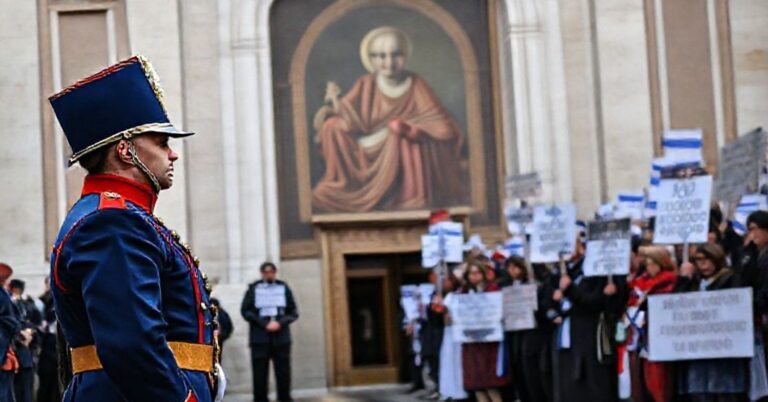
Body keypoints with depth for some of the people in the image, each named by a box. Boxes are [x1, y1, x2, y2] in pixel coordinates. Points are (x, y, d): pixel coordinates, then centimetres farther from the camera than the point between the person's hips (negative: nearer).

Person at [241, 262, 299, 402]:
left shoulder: (284, 288, 9)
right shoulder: (253, 289, 5)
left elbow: (294, 312, 8)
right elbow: (245, 311, -1)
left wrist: (280, 323, -10)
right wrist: (264, 324, -11)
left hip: (281, 338, 1)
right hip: (260, 338, -1)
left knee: (283, 372, 1)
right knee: (260, 373, -3)